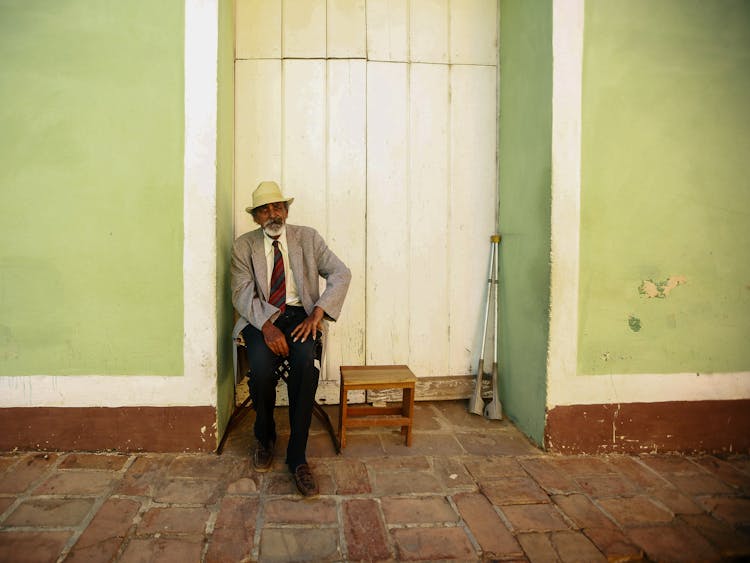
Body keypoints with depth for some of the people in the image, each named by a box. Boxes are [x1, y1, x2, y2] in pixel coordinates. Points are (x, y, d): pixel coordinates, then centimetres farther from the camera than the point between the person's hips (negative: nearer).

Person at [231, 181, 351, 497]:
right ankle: (264, 437, 2)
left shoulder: (308, 237, 7)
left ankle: (297, 456, -21)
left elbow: (341, 274, 0)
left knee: (306, 362, -32)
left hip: (299, 315, 0)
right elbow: (242, 293, -3)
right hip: (261, 318, 0)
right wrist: (267, 326, -21)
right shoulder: (244, 246, 7)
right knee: (261, 365, -30)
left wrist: (316, 314, -14)